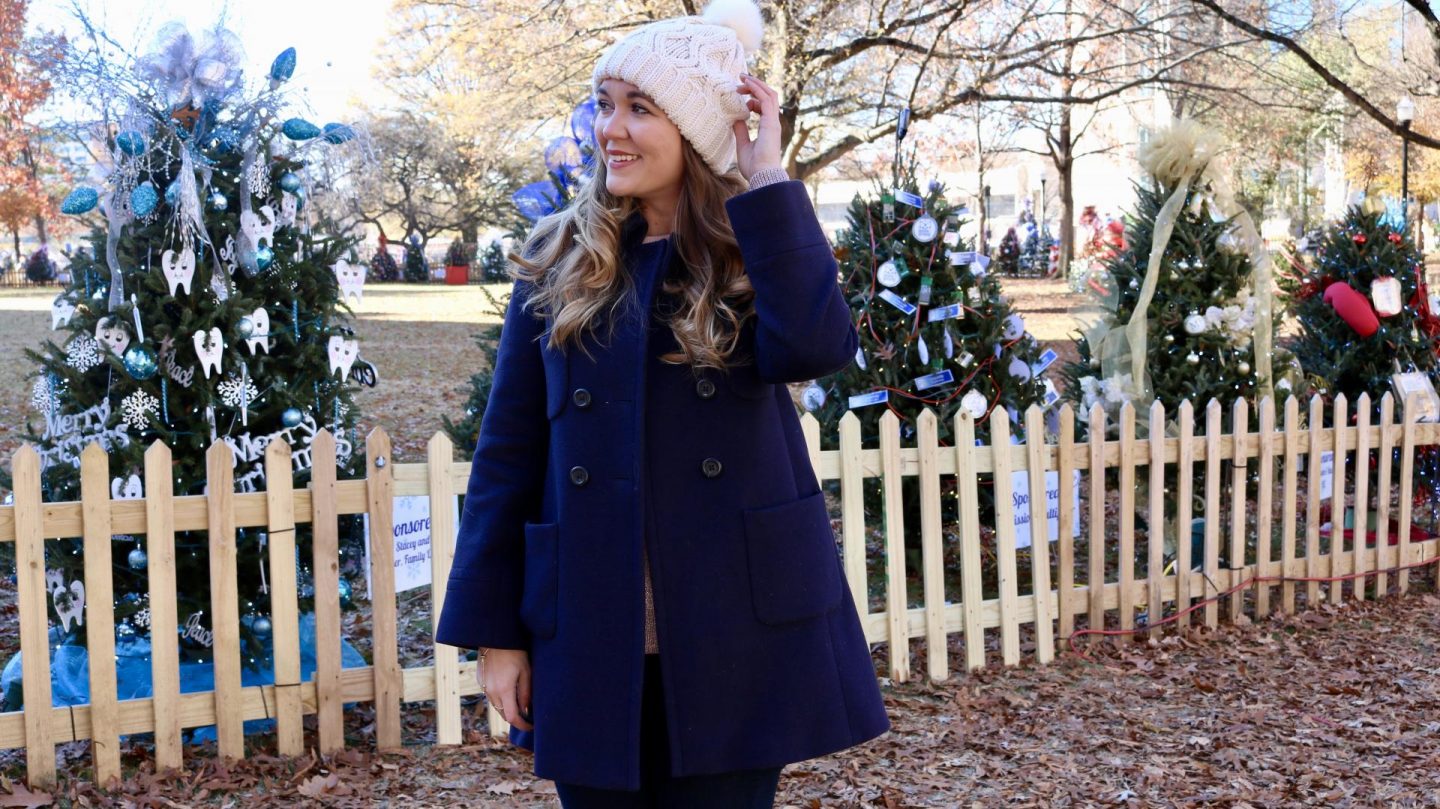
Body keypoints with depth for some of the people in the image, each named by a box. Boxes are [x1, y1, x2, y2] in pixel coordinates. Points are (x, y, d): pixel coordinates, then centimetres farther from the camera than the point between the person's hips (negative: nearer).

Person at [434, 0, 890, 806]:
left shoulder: (756, 251, 2)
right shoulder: (559, 259, 3)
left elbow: (817, 347, -22)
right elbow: (509, 450, 3)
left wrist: (767, 180, -15)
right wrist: (494, 628, 0)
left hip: (739, 633, -1)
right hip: (590, 638, 1)